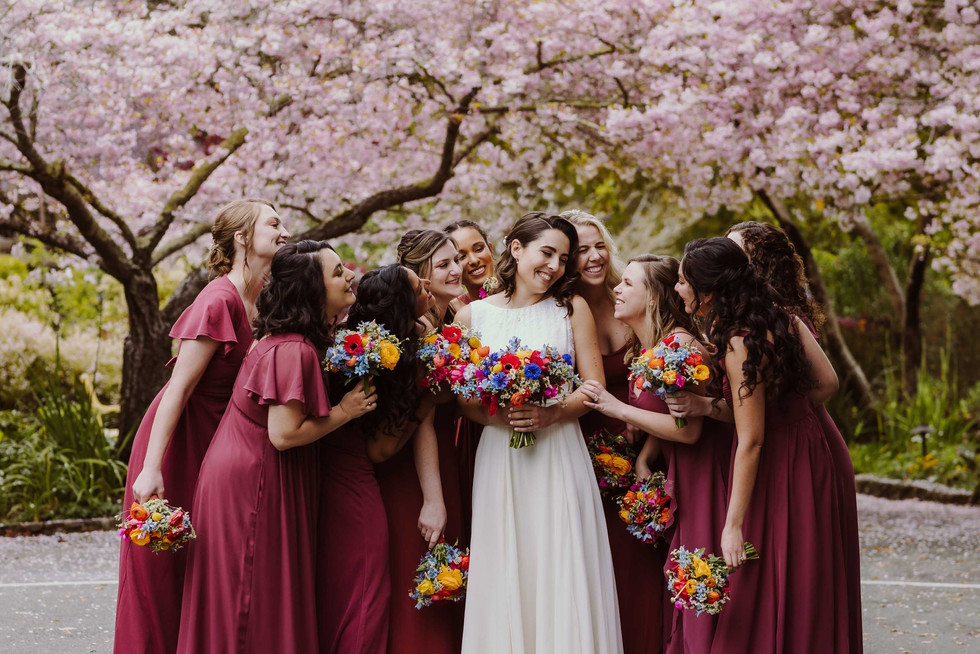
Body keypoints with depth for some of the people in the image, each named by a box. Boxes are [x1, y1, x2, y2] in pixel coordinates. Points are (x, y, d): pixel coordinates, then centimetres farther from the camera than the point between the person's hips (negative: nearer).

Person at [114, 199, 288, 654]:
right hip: (178, 444, -8)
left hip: (212, 446, 8)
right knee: (161, 572, 0)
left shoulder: (258, 302, 7)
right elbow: (180, 386, -21)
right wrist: (151, 468, -24)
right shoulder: (220, 301, -18)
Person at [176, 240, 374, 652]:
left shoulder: (283, 341, 9)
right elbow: (284, 434, -25)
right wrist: (343, 412, -15)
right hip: (252, 484, -10)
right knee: (255, 607, -2)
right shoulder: (294, 350, -23)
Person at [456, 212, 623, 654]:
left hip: (559, 455, 0)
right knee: (506, 577, 1)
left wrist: (551, 414, -14)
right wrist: (497, 416, -15)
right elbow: (460, 397, 5)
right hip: (500, 457, 0)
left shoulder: (571, 309, 5)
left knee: (563, 571, -2)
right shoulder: (472, 316, 6)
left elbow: (594, 387, 2)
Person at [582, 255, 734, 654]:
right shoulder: (641, 347, 8)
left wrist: (619, 409, -20)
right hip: (675, 471, 9)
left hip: (706, 469, -9)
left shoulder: (681, 344, -20)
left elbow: (687, 429, -24)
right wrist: (643, 459, -2)